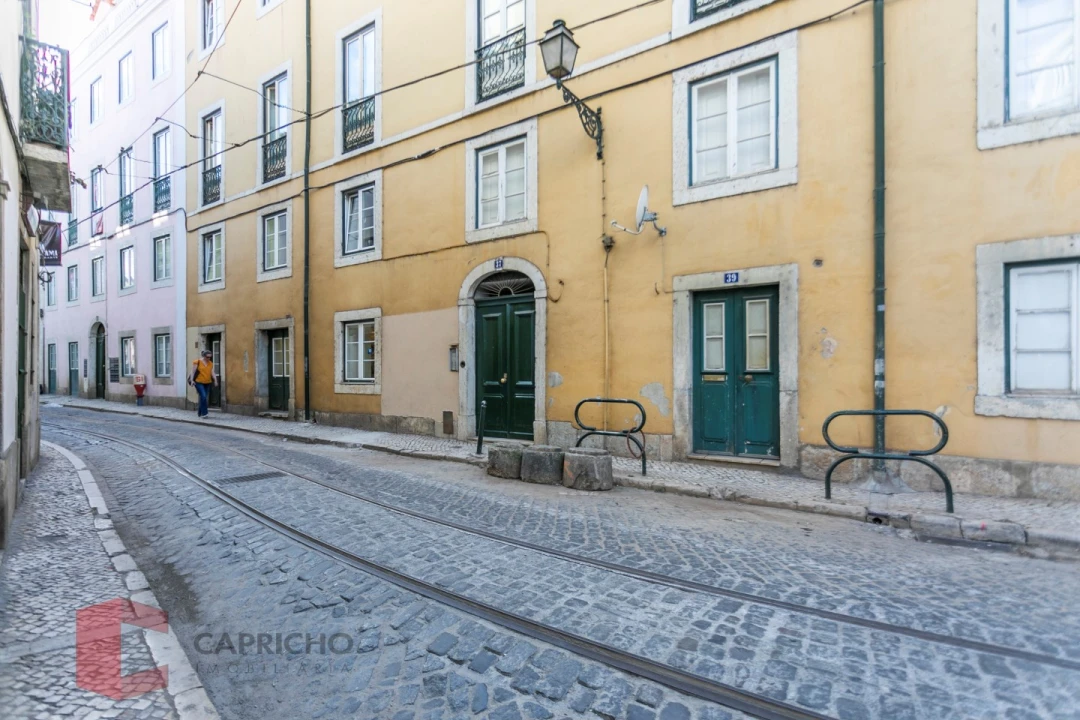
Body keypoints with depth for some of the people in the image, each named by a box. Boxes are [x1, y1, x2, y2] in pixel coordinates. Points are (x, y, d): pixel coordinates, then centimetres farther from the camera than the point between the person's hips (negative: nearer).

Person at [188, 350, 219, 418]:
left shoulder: (210, 363, 8)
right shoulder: (197, 362, -6)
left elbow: (212, 372, 4)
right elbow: (193, 371, -5)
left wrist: (215, 380, -8)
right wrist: (191, 380, -12)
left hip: (207, 383, 5)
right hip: (199, 382, -5)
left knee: (205, 398, 7)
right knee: (203, 396, -17)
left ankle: (200, 413, 19)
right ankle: (204, 412, -14)